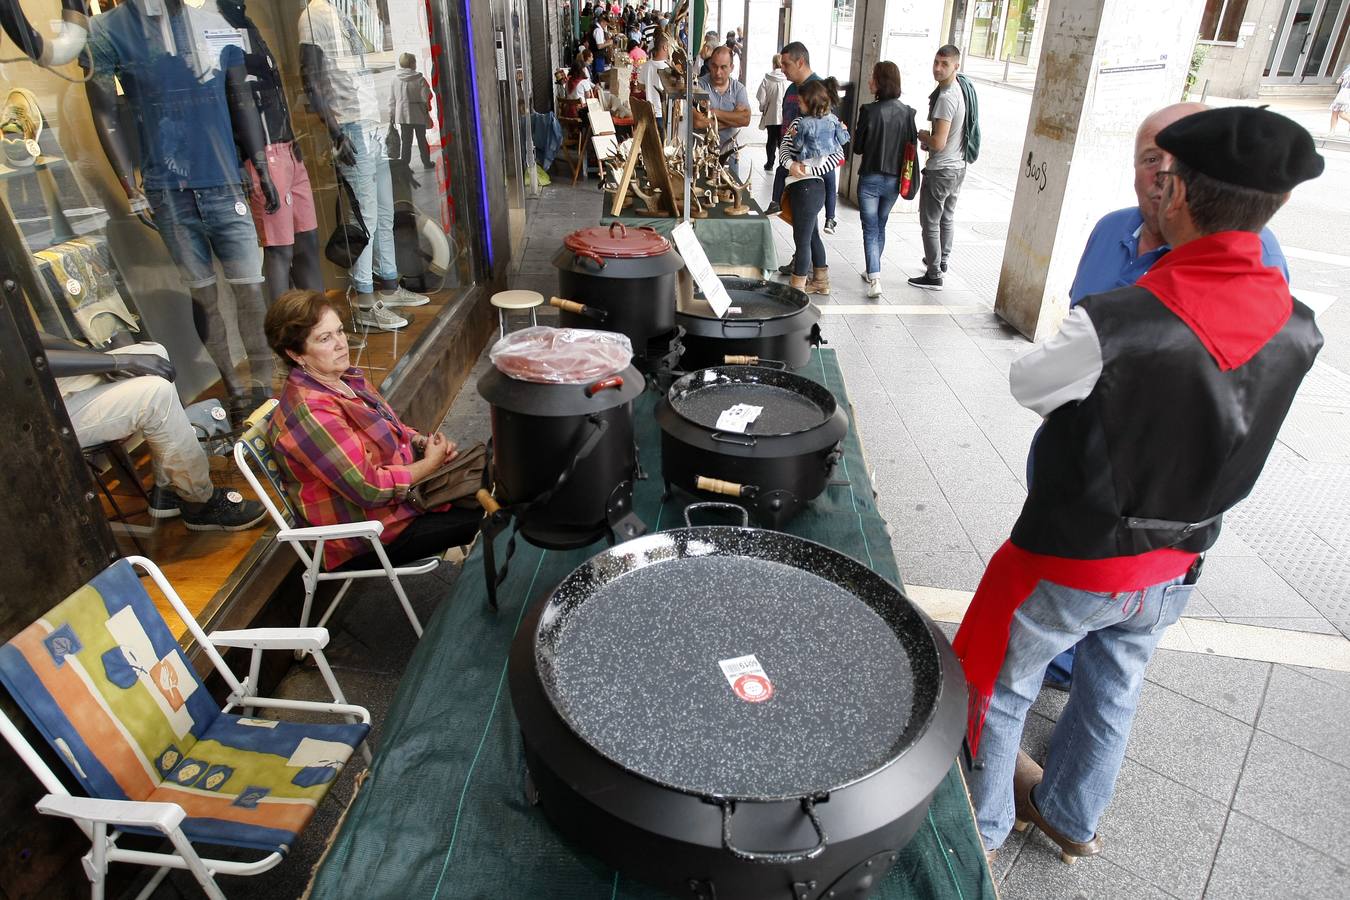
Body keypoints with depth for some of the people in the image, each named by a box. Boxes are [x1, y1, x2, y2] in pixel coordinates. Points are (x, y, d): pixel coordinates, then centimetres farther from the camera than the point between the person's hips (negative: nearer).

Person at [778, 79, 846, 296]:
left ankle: (797, 287, 2)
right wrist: (791, 164, -14)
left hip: (808, 187, -8)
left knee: (802, 238, -4)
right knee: (812, 235, 18)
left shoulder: (828, 125, -7)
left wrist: (810, 170, -19)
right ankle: (821, 282, 32)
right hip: (798, 187, 8)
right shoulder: (799, 121, 9)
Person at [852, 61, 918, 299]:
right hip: (894, 180, 4)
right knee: (880, 227, 21)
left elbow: (858, 147, -8)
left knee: (870, 230, 2)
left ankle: (874, 279, -10)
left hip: (870, 179, -4)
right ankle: (872, 272, 32)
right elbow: (911, 146, 2)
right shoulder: (907, 112, -4)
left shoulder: (869, 111, -15)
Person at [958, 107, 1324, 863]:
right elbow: (1219, 408, 4)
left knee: (999, 688, 18)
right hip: (1173, 569, 6)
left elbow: (1029, 385, -12)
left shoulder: (1113, 324, -31)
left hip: (1070, 563, -5)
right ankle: (1072, 816, 51)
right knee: (1114, 690, 27)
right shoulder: (1299, 332, -12)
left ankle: (980, 827, 40)